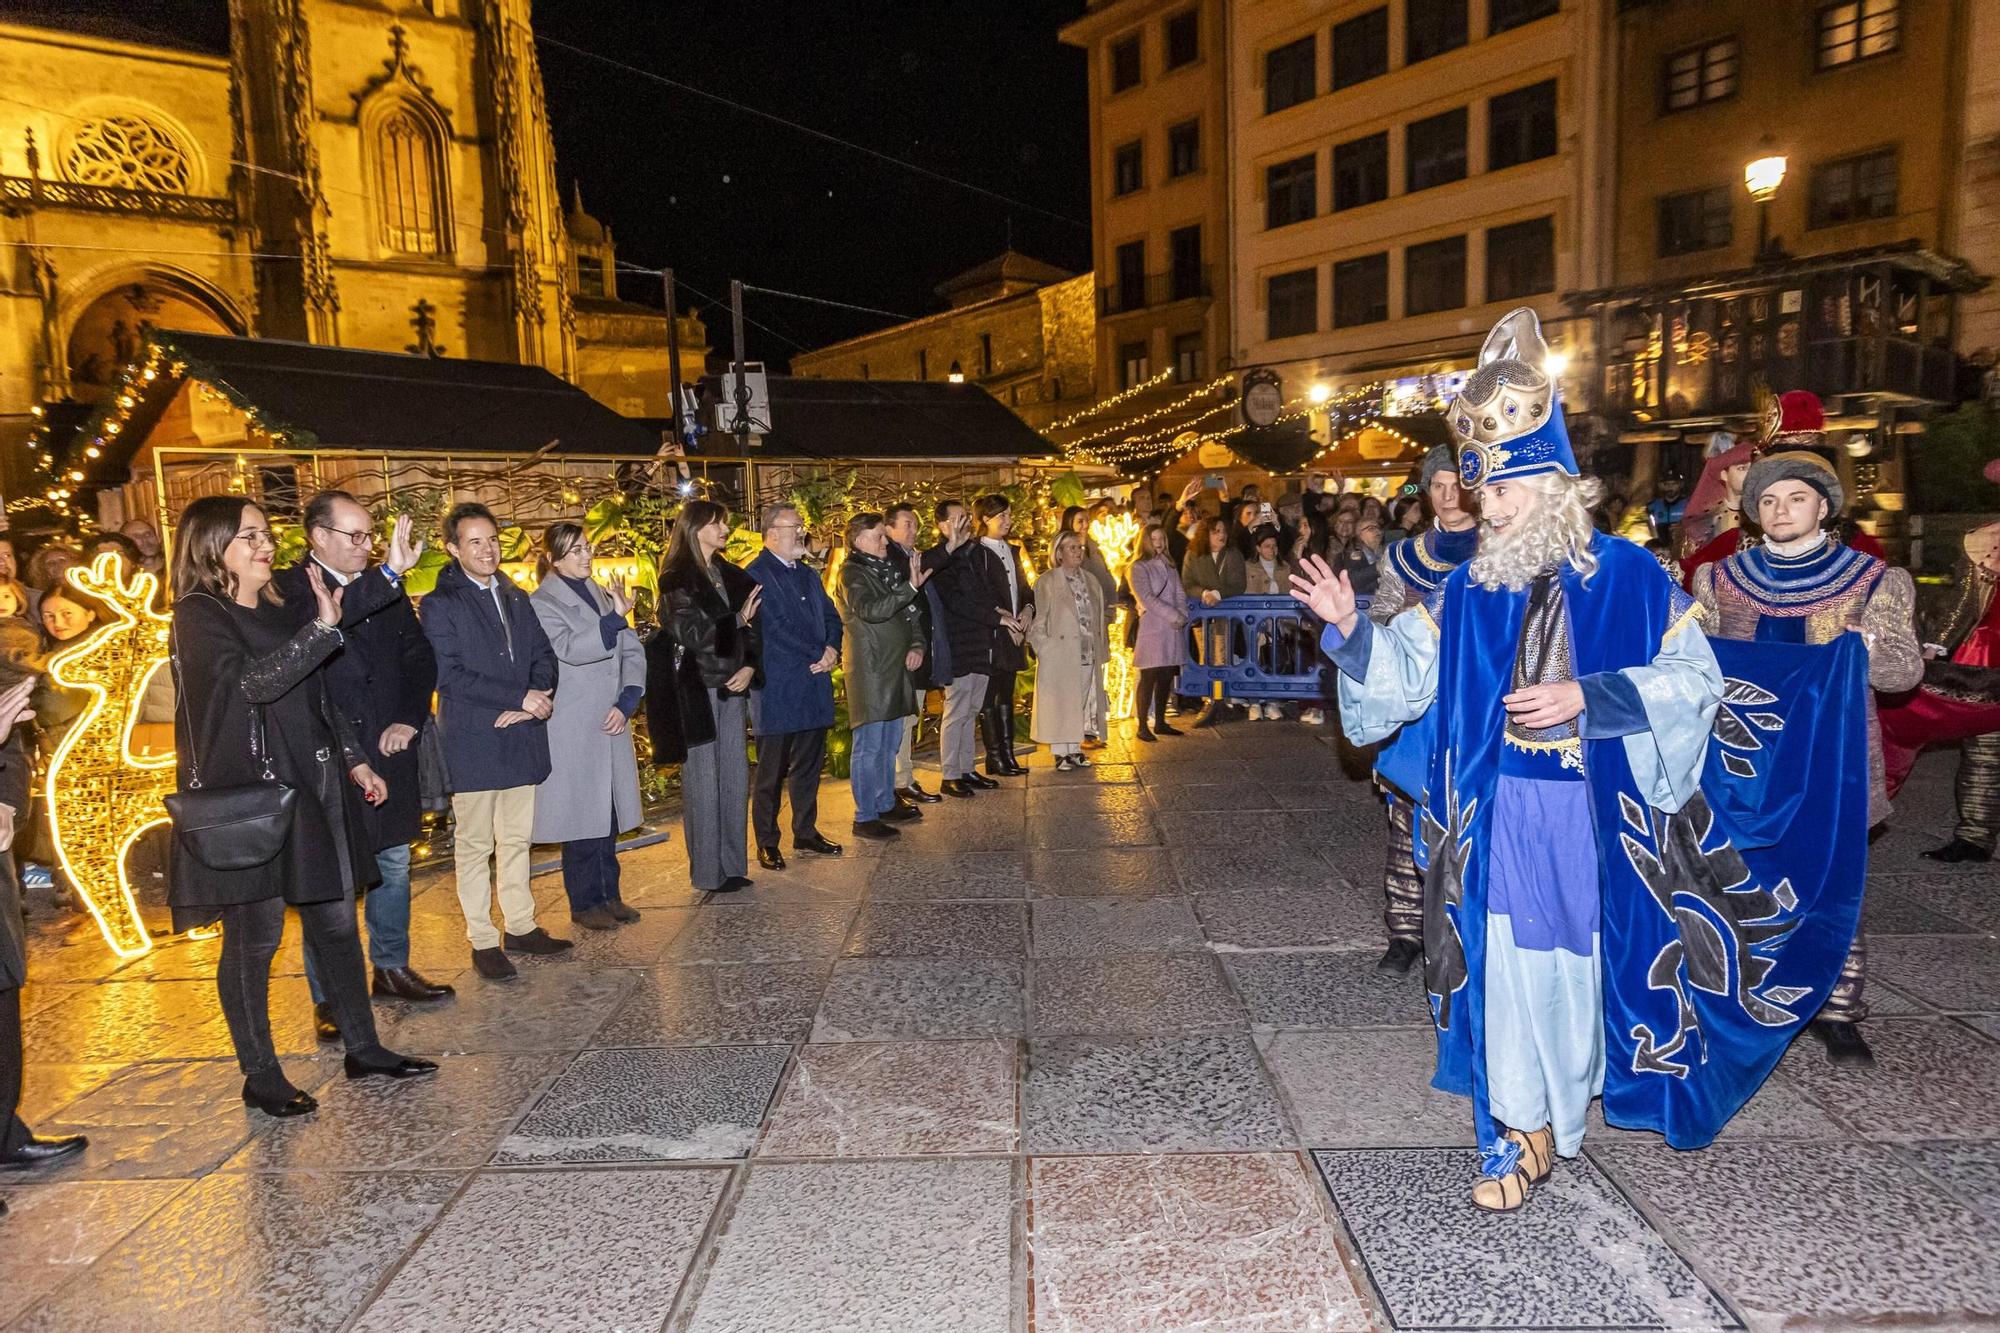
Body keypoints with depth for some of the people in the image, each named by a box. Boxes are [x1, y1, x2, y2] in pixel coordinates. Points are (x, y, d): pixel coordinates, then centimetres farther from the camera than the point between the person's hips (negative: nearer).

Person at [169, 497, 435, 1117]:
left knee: (335, 920, 11)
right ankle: (260, 1076, 16)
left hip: (311, 788, 7)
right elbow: (254, 682, -24)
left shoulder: (278, 613, 14)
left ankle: (363, 1048, 21)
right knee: (254, 937, 2)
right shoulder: (199, 617, -8)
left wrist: (354, 760, 16)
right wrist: (323, 628, -32)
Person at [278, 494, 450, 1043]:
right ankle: (328, 996, 13)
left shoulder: (385, 589, 8)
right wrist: (387, 575, -42)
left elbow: (420, 657, 11)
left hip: (389, 751, 6)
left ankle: (392, 967, 31)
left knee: (393, 865, 16)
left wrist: (410, 719, -3)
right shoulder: (289, 588, -10)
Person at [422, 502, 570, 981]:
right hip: (472, 743, -6)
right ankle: (483, 941, 11)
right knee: (474, 845, 3)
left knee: (516, 838, 13)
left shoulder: (517, 598, 13)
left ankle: (520, 927, 23)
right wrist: (520, 699, -18)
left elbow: (543, 655, 10)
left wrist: (538, 700, -10)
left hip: (521, 738, 6)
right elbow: (449, 675, -14)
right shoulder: (440, 604, -6)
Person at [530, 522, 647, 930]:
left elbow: (633, 653, 9)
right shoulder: (542, 604, -5)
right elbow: (571, 649, -23)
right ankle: (585, 904, 11)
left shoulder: (602, 595, 13)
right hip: (572, 731, -6)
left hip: (612, 725, 6)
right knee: (581, 818, 0)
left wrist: (627, 702, -5)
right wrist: (616, 618, -34)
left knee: (608, 815, 11)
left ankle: (609, 895, 21)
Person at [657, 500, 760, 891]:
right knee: (703, 779, 0)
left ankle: (733, 865, 19)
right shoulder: (677, 579, -5)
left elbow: (753, 627, 13)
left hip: (731, 687, 6)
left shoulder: (732, 576, 14)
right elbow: (690, 633, -13)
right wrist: (737, 620, -13)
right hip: (696, 691, -6)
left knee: (736, 777, 8)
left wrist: (750, 666, -2)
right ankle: (708, 872, 9)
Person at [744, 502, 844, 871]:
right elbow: (778, 628, -17)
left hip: (814, 687, 8)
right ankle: (766, 843, 13)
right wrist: (819, 655, -14)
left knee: (809, 766, 15)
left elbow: (830, 616, 15)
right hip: (777, 691, -7)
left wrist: (833, 649, -5)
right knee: (771, 772, 2)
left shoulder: (807, 574, 17)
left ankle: (806, 833, 27)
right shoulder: (756, 575, -10)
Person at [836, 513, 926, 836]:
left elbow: (911, 612, 20)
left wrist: (917, 644, 4)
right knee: (869, 746, -5)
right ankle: (865, 817, 2)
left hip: (896, 669, 8)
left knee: (890, 743, 16)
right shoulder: (852, 573, -9)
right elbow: (871, 610, -26)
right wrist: (910, 586, -29)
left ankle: (886, 804, 28)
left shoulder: (889, 568, 16)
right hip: (870, 671, -8)